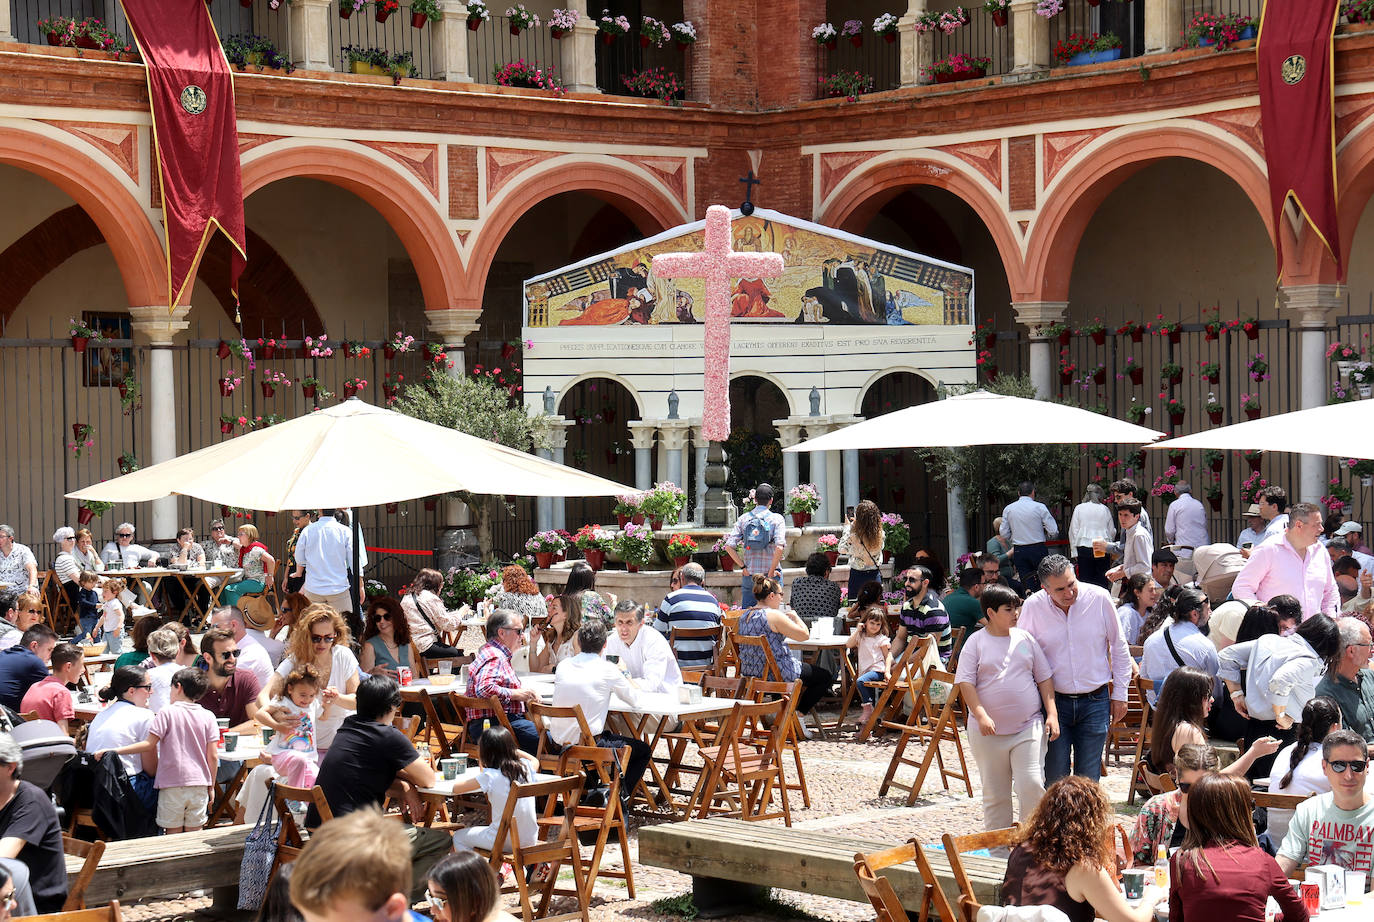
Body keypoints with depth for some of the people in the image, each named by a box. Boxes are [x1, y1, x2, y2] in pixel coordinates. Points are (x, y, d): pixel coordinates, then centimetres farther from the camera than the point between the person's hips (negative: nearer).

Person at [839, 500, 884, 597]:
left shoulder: (854, 536, -23)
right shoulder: (880, 534, -12)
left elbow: (842, 549, -4)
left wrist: (847, 527, 3)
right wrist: (857, 524, 19)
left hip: (858, 575, -3)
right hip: (875, 575, 3)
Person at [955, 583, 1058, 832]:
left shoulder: (1025, 639, 8)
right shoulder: (976, 642, 0)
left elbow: (1044, 678, 10)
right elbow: (965, 682, -6)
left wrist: (1052, 713, 1)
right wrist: (981, 715, -17)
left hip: (1028, 727, 1)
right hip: (988, 731, -1)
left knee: (1032, 786, -11)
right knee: (995, 793, 8)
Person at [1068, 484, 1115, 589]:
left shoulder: (1079, 508, 3)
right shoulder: (1105, 509, 5)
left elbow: (1073, 531, 3)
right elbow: (1112, 532, 11)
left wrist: (1074, 551, 6)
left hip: (1084, 548, -1)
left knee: (1085, 580, 0)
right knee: (1102, 580, 2)